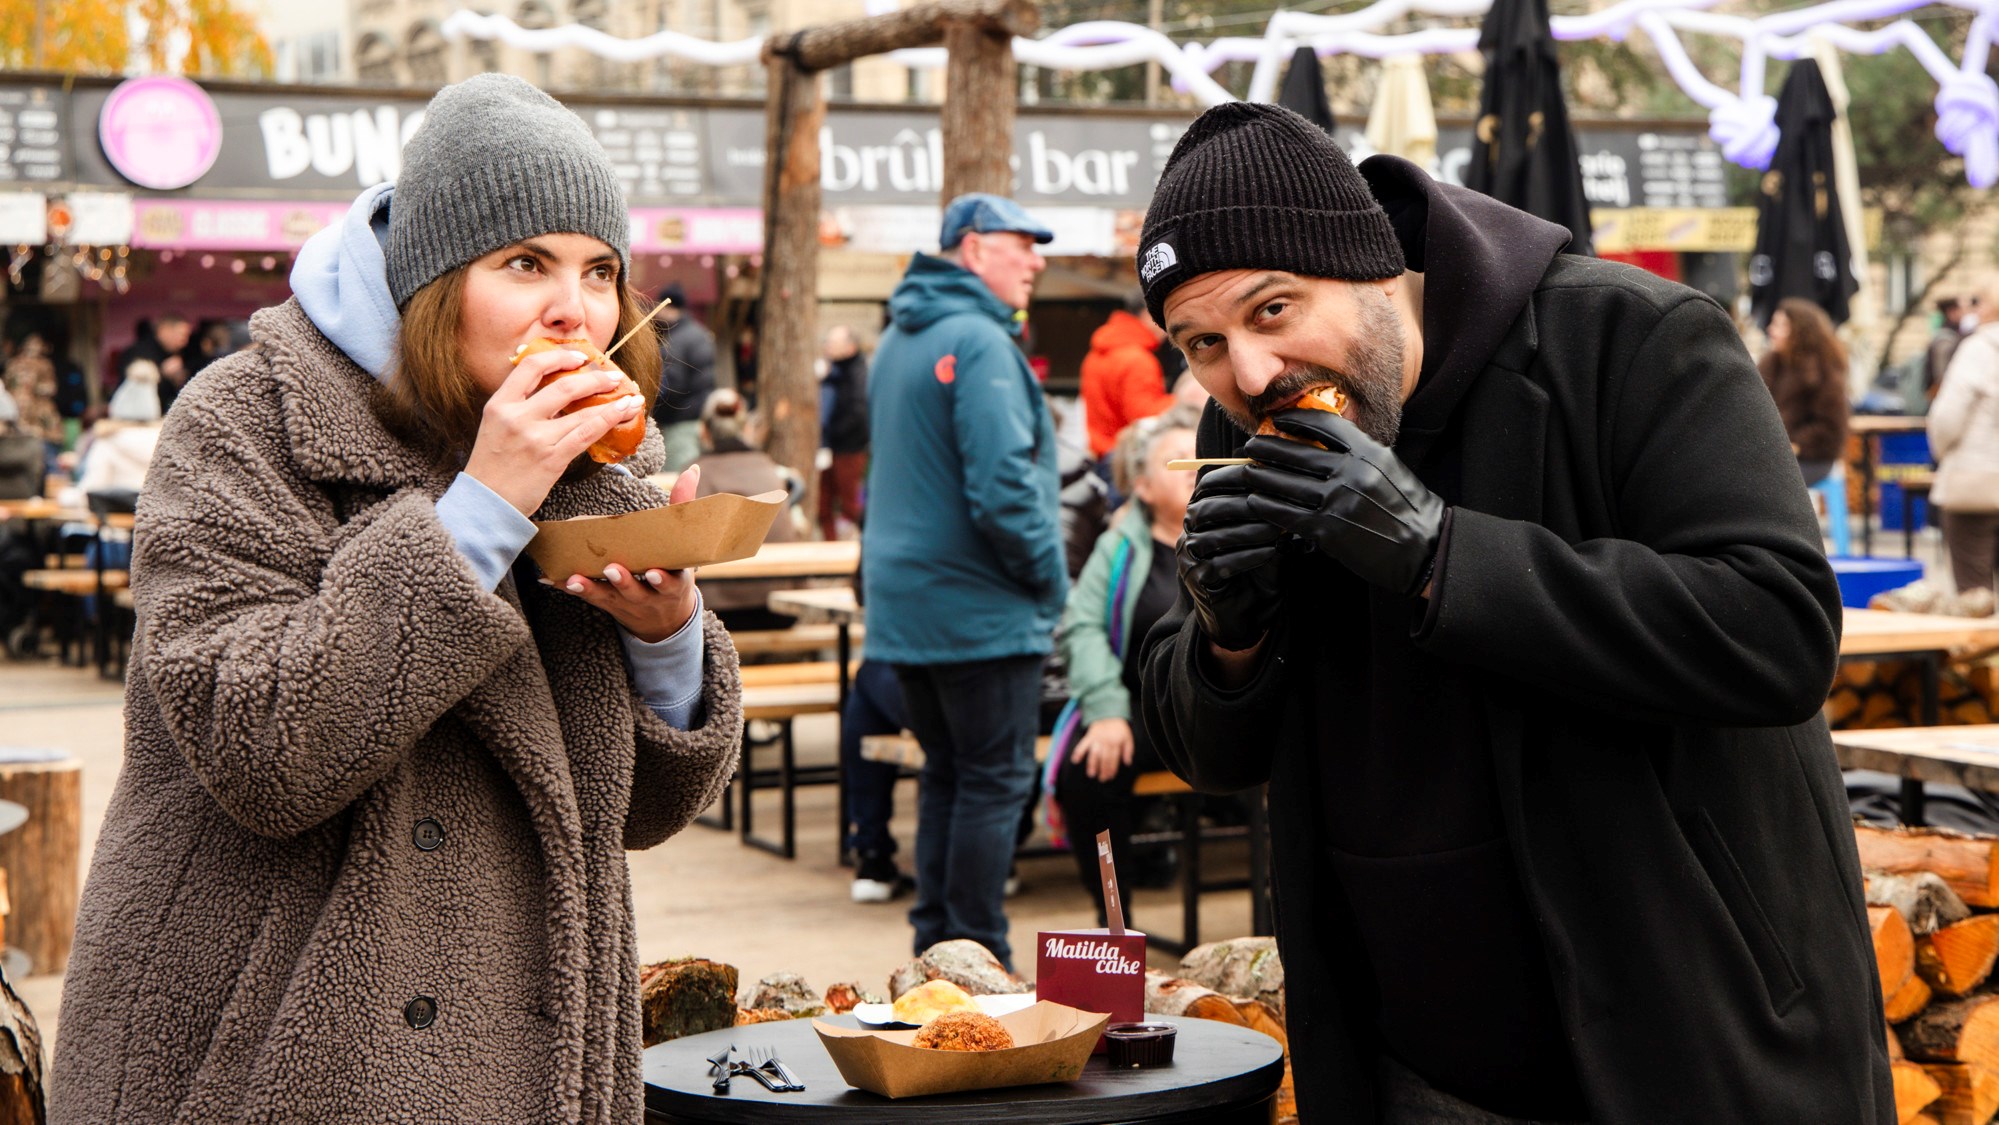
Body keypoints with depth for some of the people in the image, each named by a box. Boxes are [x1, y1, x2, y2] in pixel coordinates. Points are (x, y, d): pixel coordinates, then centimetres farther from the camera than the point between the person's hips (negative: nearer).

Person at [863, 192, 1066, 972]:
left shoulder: (897, 340, 15)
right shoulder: (979, 342, -16)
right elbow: (1003, 486, -24)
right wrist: (1049, 576, -11)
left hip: (904, 603, 9)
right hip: (979, 607, -9)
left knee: (946, 775, 16)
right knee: (996, 781, -2)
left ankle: (935, 946, 19)